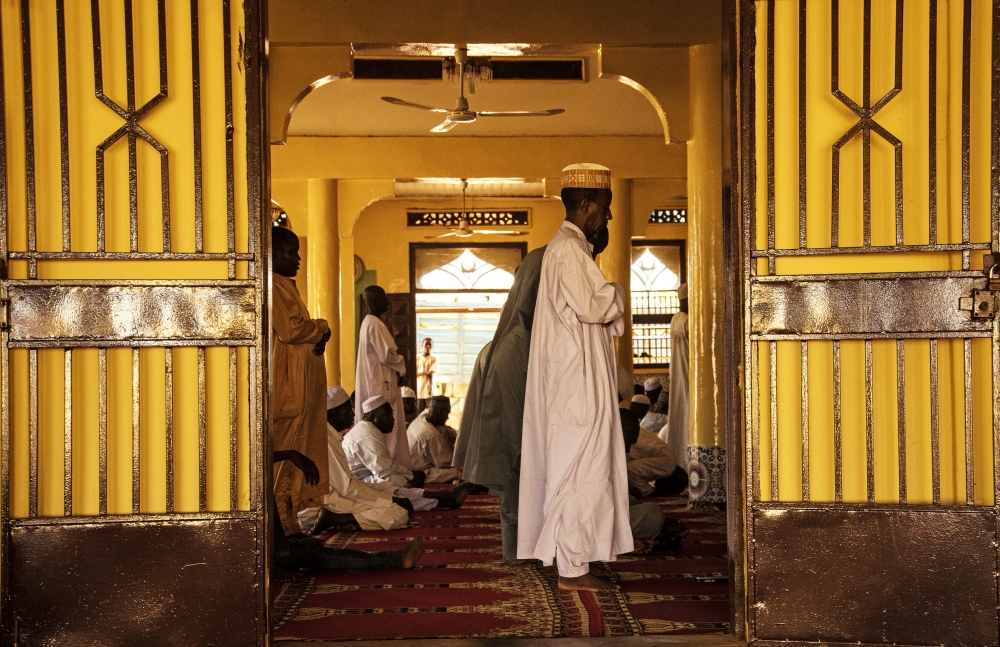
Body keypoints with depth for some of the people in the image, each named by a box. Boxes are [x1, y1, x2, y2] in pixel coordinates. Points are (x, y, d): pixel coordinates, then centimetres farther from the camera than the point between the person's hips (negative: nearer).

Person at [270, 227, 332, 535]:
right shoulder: (273, 286, -13)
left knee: (295, 454, 10)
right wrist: (322, 328, -4)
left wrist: (318, 335, 1)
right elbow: (290, 330, -22)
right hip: (287, 390, -10)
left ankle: (289, 518, 14)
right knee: (285, 454, -7)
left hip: (299, 388, 10)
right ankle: (281, 521, -4)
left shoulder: (286, 286, 20)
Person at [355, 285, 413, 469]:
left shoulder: (368, 322, 14)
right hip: (382, 384, -10)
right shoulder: (375, 324, -17)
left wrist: (395, 353, 7)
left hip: (373, 382, 10)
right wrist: (401, 364, -2)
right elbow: (386, 355, -19)